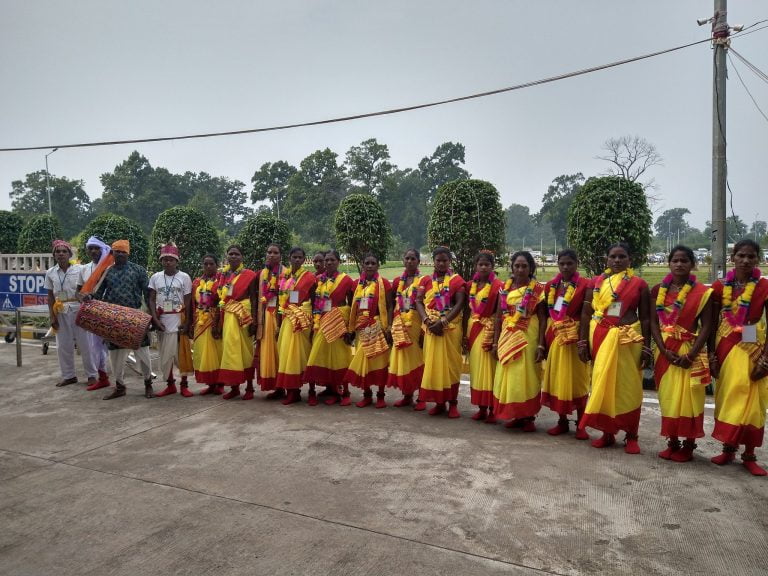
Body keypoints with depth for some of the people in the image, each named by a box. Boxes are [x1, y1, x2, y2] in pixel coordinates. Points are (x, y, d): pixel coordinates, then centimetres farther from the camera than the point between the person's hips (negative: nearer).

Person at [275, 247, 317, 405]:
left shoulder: (309, 277, -4)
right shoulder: (284, 276, 11)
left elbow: (313, 301, -2)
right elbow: (280, 300, 12)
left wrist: (312, 323, -5)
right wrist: (279, 322, 9)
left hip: (302, 320, -5)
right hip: (286, 318, 5)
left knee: (295, 352, -4)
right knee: (286, 352, 7)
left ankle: (294, 391, 4)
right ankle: (290, 390, 16)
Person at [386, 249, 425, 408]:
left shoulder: (423, 281, -2)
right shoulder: (397, 281, 12)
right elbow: (391, 305, 12)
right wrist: (390, 325, 5)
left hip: (415, 323, -5)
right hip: (399, 324, 5)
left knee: (416, 358, -2)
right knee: (402, 358, 7)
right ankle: (407, 395, 18)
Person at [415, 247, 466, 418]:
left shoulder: (457, 280, 1)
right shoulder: (426, 280, 11)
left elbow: (459, 304, -8)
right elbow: (418, 301, 3)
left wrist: (443, 322, -17)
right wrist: (427, 320, -13)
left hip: (451, 327, -3)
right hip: (431, 327, 3)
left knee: (450, 364, 0)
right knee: (432, 363, 5)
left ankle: (453, 403, 8)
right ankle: (439, 402, 16)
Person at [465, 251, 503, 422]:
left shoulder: (498, 286, -8)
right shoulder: (470, 285, 8)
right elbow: (467, 311, 11)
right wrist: (465, 333, 6)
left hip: (489, 331, -5)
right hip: (473, 330, 5)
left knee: (489, 369, -2)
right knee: (476, 369, 9)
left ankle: (492, 409, 7)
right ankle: (481, 408, 18)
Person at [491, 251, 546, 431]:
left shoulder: (537, 289, -3)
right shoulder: (505, 287, 6)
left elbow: (542, 318, -5)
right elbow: (499, 317, 8)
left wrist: (541, 345, -12)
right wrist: (495, 342, 4)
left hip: (528, 338, -4)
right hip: (507, 338, 4)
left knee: (526, 376, 1)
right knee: (508, 375, 7)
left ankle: (528, 417, 14)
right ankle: (514, 415, 20)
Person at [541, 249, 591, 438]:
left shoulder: (584, 285, -6)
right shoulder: (551, 285, 9)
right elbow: (547, 314, 11)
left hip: (575, 336, -5)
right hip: (554, 336, 5)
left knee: (576, 378, 1)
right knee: (556, 378, 9)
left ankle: (580, 424, 12)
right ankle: (562, 421, 21)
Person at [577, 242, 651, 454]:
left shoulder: (639, 284, 3)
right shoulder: (596, 282, 8)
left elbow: (645, 319, 2)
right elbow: (586, 314, 6)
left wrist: (646, 348, -3)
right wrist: (582, 342, -1)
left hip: (628, 340, -2)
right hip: (600, 338, 2)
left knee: (628, 387, 3)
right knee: (602, 385, 7)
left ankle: (631, 436, 16)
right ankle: (607, 432, 20)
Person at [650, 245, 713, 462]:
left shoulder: (701, 292, -3)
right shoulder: (658, 290, 4)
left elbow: (706, 326, -6)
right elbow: (653, 322, 1)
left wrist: (692, 354, -15)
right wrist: (664, 350, -11)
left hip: (690, 351, -3)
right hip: (665, 351, 3)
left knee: (689, 398, 1)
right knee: (668, 397, 7)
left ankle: (689, 444, 12)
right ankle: (672, 443, 18)